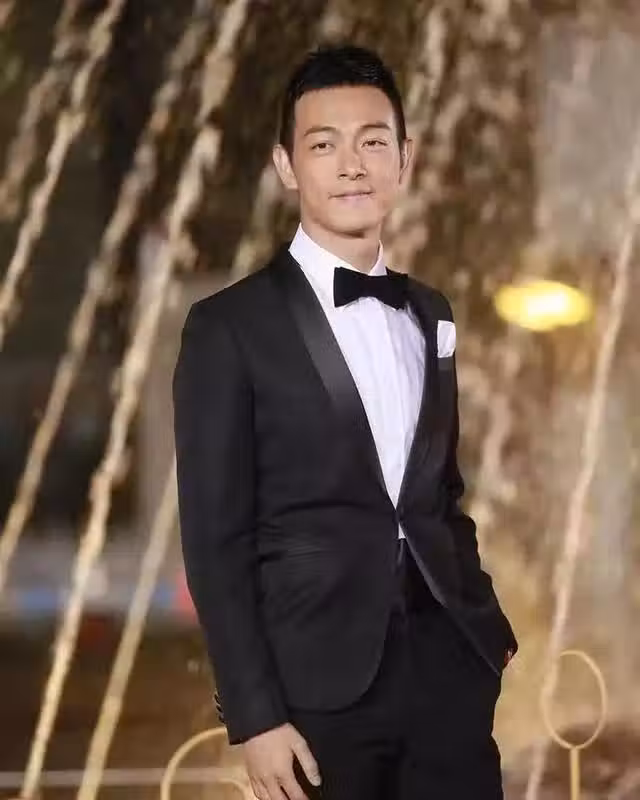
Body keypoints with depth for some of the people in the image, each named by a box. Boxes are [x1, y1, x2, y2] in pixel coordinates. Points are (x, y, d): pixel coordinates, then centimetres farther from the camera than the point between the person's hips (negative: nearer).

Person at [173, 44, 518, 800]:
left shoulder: (429, 313, 13)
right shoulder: (230, 327, -4)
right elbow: (215, 539, -7)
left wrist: (487, 624, 10)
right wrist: (255, 716, -11)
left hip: (450, 660, 4)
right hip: (325, 682, -4)